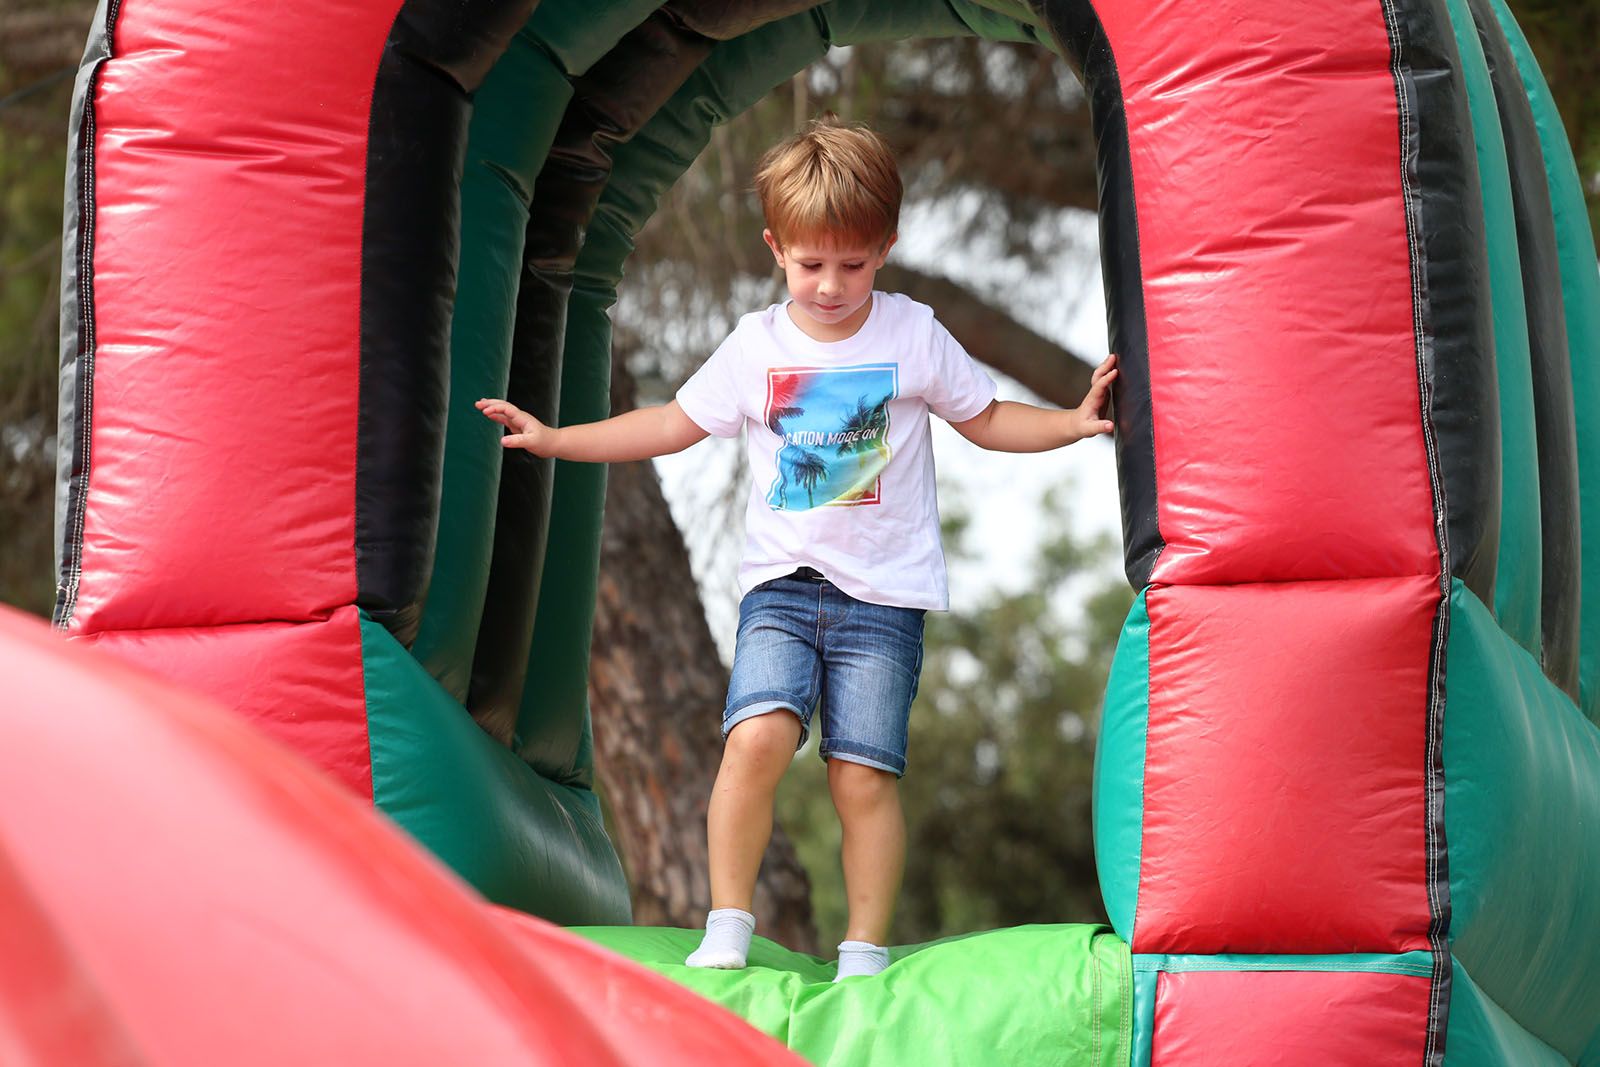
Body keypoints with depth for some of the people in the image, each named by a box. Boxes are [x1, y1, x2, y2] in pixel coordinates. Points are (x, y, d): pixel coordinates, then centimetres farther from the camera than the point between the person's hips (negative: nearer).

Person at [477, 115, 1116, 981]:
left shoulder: (914, 336, 2)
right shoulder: (756, 346, 5)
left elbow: (986, 420, 13)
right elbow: (674, 424, 14)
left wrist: (1074, 423, -2)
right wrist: (553, 438, 10)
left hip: (883, 593, -1)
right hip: (782, 584, 1)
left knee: (864, 776, -8)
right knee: (758, 736, -21)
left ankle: (865, 956, 3)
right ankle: (727, 932, -10)